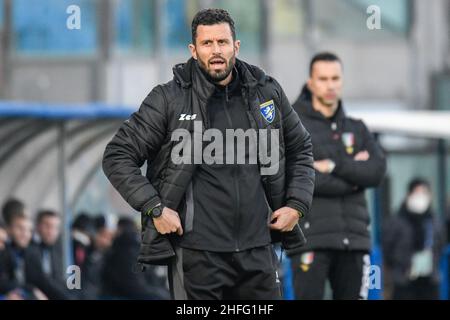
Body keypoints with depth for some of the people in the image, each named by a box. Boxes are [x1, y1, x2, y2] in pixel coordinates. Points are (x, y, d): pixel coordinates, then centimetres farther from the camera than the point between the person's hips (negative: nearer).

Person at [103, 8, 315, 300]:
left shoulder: (267, 92, 7)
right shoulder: (169, 99, -3)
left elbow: (300, 149, 22)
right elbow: (118, 157, -1)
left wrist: (297, 205, 9)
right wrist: (155, 208, -10)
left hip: (258, 250, 3)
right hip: (197, 253, -3)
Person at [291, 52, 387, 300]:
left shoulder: (357, 129, 18)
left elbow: (377, 172, 1)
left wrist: (334, 165, -11)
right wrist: (352, 172, -5)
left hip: (354, 240, 5)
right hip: (311, 238, -5)